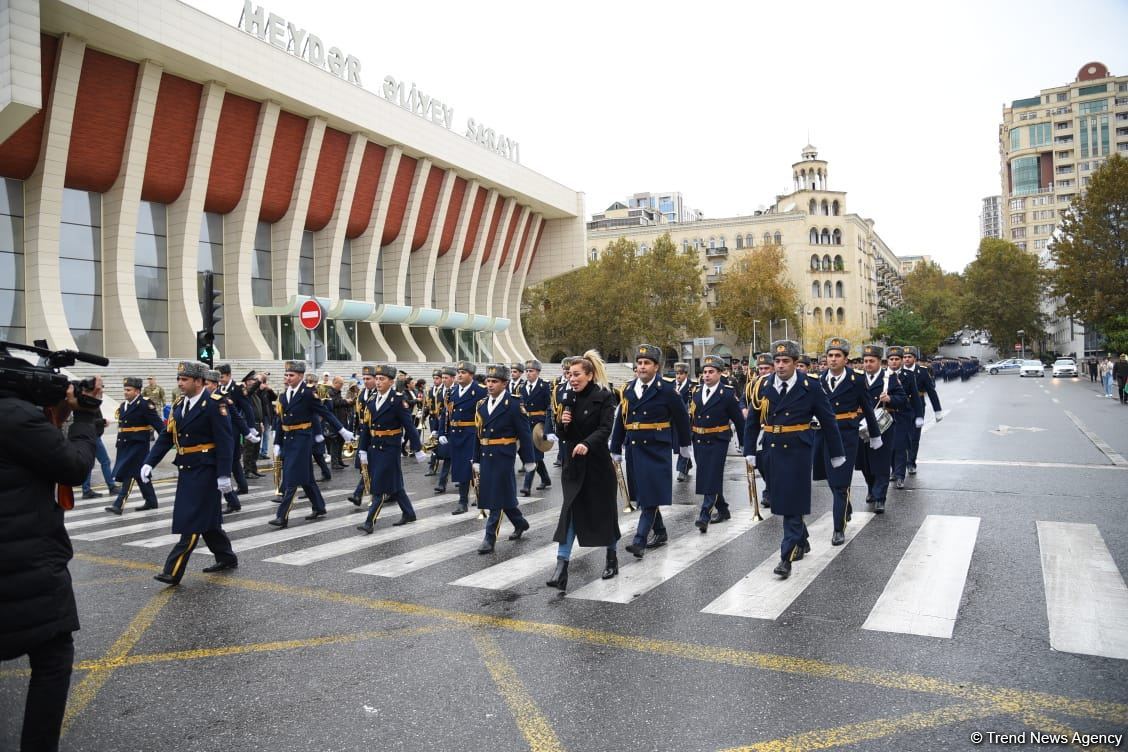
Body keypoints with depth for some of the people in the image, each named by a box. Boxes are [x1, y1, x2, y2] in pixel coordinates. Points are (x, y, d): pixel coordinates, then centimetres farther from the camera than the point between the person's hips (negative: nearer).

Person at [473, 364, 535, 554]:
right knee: (503, 494, 15)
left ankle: (490, 538, 2)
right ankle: (520, 523, 35)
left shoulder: (514, 404, -9)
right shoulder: (481, 404, 8)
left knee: (498, 496, -3)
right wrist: (476, 459, 12)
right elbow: (478, 434, 12)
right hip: (486, 456, 6)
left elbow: (525, 434, -8)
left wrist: (528, 460, -7)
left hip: (503, 457, -6)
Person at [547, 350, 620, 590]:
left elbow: (605, 429, -21)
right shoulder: (571, 399, 8)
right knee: (570, 512, -5)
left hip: (598, 464, -4)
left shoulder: (604, 397, -9)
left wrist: (587, 444, -37)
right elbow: (565, 436, 11)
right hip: (574, 464, 4)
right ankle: (561, 568, -10)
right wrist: (563, 423, -10)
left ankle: (612, 558, 31)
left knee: (604, 510, 9)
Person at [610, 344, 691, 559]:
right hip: (634, 449, 5)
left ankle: (640, 541, -9)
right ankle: (660, 533, 28)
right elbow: (620, 421, 10)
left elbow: (682, 418, 5)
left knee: (651, 497, -7)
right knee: (642, 496, 12)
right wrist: (616, 450, 11)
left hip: (657, 450, -5)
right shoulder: (627, 389, 5)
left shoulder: (666, 390, -7)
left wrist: (684, 445, 13)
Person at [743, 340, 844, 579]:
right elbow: (753, 422, 8)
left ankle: (787, 557, -2)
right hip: (773, 450, 4)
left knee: (793, 502, -5)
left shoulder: (810, 387, -6)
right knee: (782, 500, 15)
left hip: (798, 451, -4)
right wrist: (749, 451, 4)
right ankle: (801, 541, 36)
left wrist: (837, 454, 3)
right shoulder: (764, 386, 2)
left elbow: (828, 422, 0)